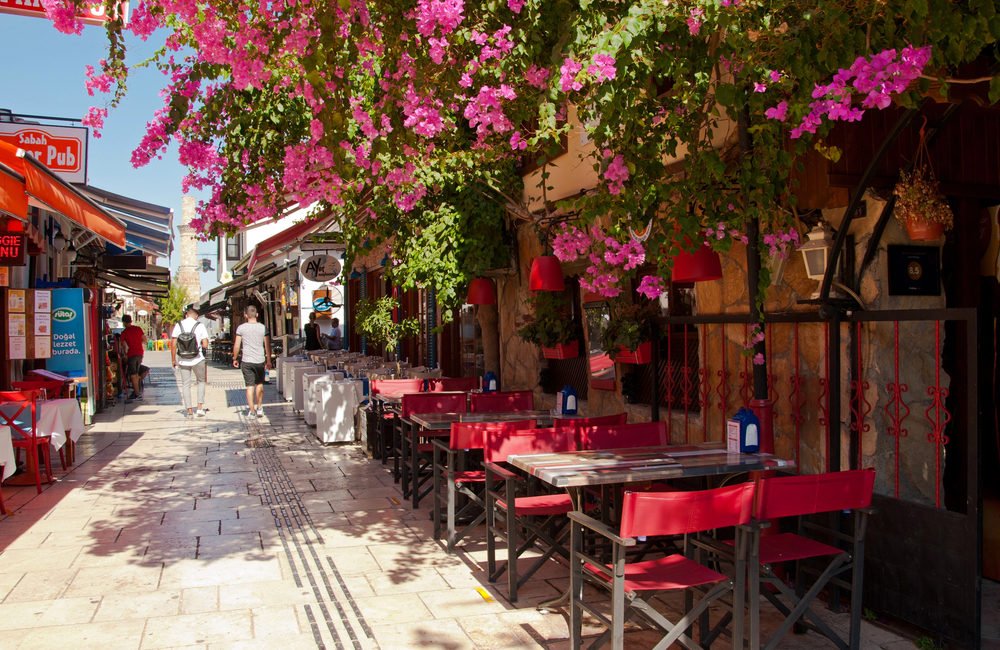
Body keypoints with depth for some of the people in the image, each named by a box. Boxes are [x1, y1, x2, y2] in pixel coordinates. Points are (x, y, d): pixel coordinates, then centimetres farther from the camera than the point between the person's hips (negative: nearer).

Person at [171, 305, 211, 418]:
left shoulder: (178, 326, -2)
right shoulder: (200, 326, -6)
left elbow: (173, 344, -3)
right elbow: (205, 345, -10)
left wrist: (173, 360, 6)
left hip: (183, 361, 1)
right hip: (197, 360, -1)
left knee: (185, 385, 9)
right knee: (201, 381, 18)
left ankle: (189, 410, 9)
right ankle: (200, 407, 9)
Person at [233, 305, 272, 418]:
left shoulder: (241, 328, -4)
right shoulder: (263, 328, -1)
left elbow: (236, 346, -4)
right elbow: (268, 346, 0)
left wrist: (235, 359, 10)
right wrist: (268, 361, 9)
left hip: (246, 361, -1)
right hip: (260, 361, 1)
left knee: (250, 386, 4)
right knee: (259, 384, 18)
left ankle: (252, 411, 5)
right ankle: (259, 408, 21)